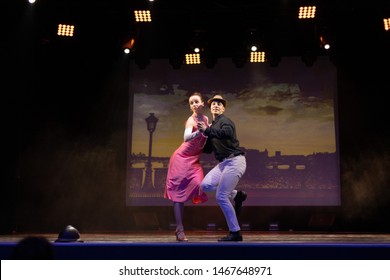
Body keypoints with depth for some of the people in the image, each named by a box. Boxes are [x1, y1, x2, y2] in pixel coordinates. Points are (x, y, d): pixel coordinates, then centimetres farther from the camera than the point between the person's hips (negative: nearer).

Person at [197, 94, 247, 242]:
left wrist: (207, 130, -31)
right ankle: (236, 195, 10)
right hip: (224, 163, 8)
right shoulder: (213, 125, 20)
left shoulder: (225, 121, -6)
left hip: (234, 161, -8)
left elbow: (227, 133, -32)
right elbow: (209, 148, 30)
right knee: (205, 185, -9)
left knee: (221, 197, -10)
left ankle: (235, 233, 2)